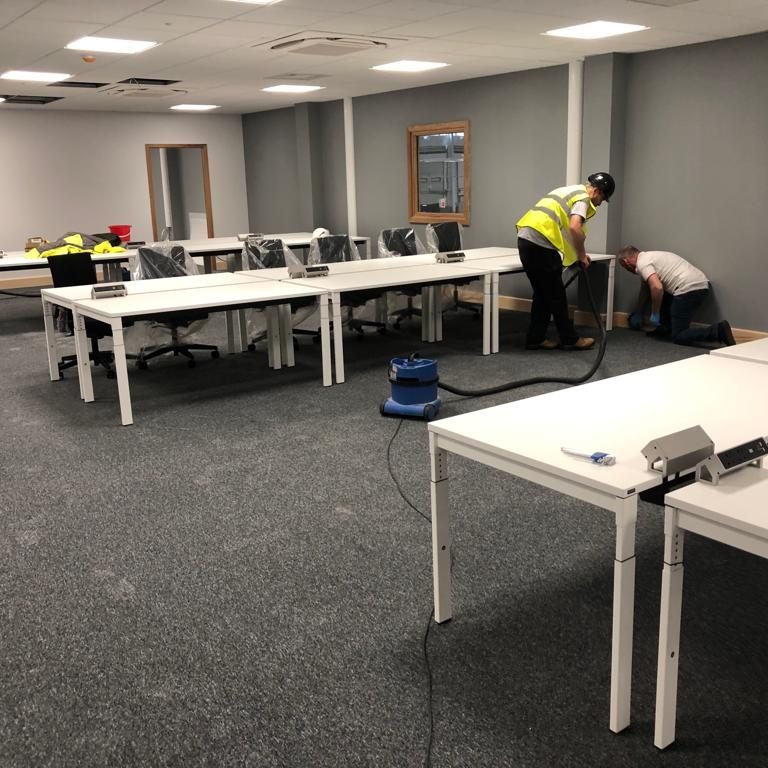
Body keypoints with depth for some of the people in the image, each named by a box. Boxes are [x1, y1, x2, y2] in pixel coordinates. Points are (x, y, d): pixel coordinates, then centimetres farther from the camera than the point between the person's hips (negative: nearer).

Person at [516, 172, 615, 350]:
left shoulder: (570, 191, 28)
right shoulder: (582, 196, -3)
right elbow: (574, 227, -20)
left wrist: (577, 253, 35)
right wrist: (581, 255, -6)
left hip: (526, 238, 9)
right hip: (540, 243, -9)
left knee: (542, 294, 16)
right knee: (556, 295, 2)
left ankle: (535, 338, 18)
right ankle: (570, 339, 12)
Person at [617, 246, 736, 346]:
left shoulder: (642, 263, -3)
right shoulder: (648, 257, 28)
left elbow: (657, 288, -20)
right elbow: (646, 287, 41)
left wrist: (654, 314, -8)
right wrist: (638, 313, 48)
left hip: (688, 289, -10)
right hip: (701, 284, 10)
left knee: (679, 337, -3)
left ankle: (717, 331, -19)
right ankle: (665, 329, 28)